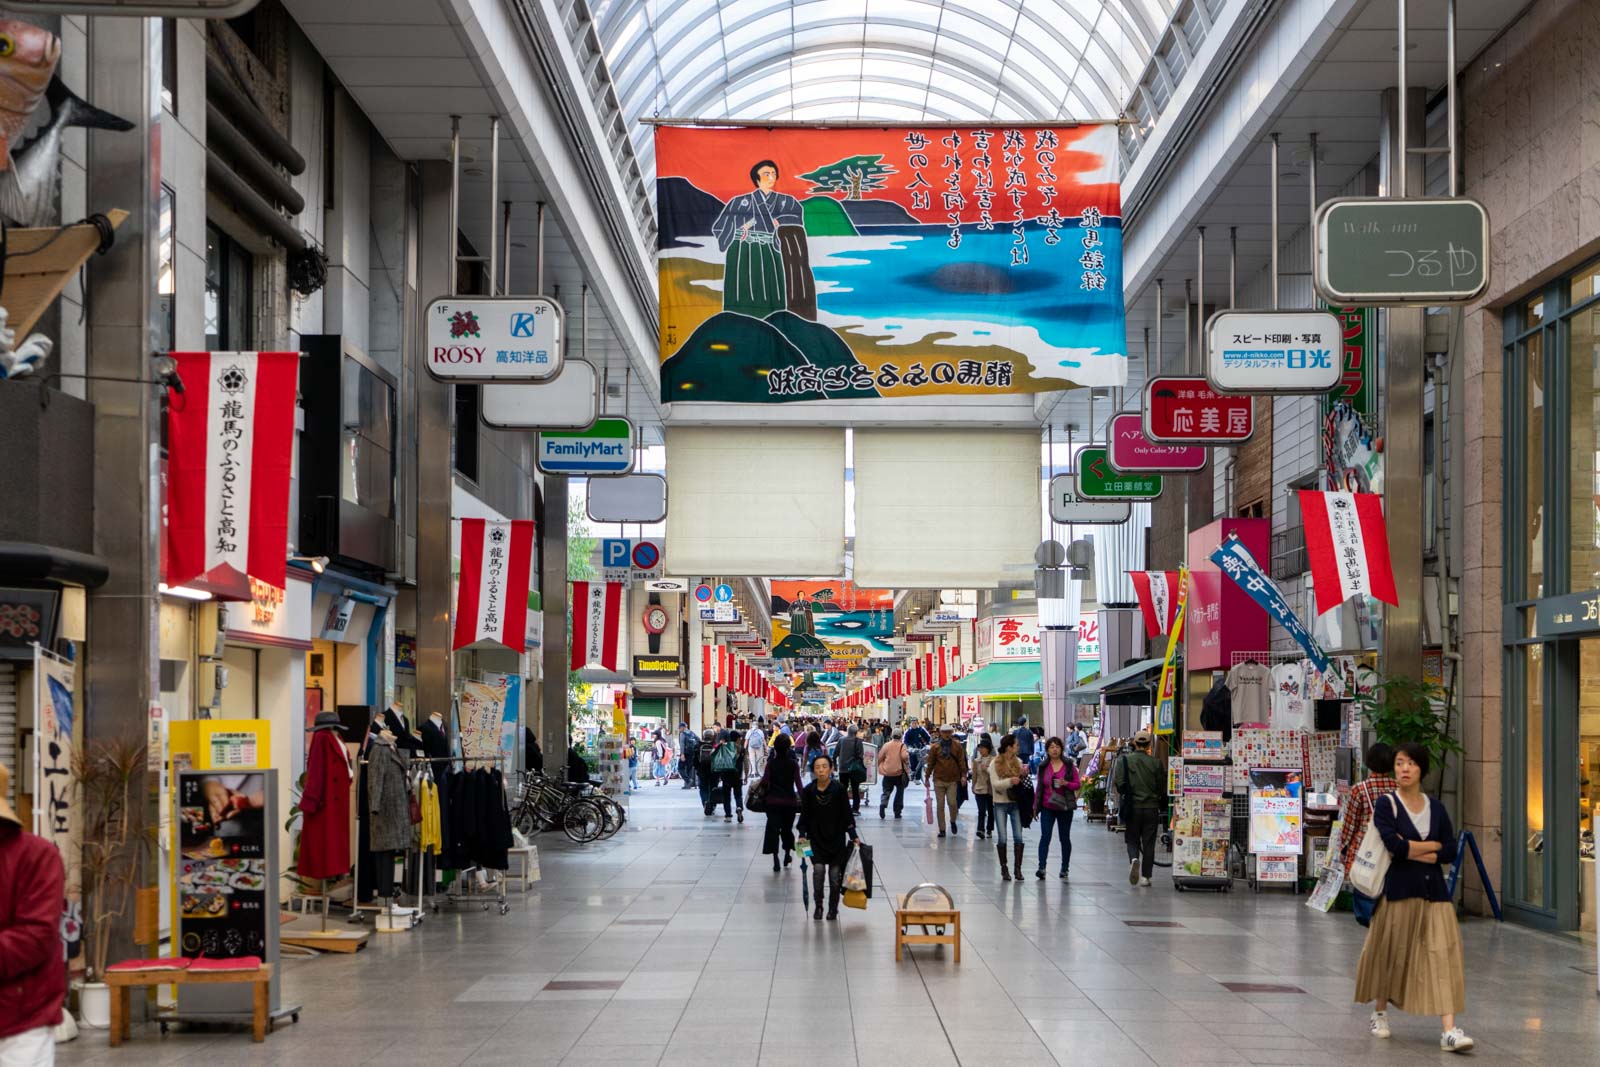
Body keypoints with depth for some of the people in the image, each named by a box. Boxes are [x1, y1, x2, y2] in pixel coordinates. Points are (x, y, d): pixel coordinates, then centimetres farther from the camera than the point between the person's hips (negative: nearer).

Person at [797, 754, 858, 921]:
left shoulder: (839, 789, -8)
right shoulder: (808, 791, -5)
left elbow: (847, 815, -2)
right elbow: (804, 816, 3)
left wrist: (853, 836, -4)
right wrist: (802, 835, -6)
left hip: (837, 838, 0)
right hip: (816, 839, 0)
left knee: (835, 873, 0)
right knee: (818, 869, -15)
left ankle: (833, 908, 18)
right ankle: (818, 906, 1)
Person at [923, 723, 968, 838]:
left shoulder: (957, 747, 4)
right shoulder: (935, 747, 3)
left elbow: (961, 762, 3)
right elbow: (930, 763, 6)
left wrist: (963, 775, -7)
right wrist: (927, 778, 4)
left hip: (953, 780, -1)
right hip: (939, 780, 1)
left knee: (952, 802, -10)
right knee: (940, 805, 2)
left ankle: (953, 822, 19)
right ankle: (942, 829, 10)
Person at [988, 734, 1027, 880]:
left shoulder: (1018, 762, 6)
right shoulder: (995, 763, -4)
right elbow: (994, 783, -11)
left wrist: (1023, 776, -11)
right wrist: (1010, 781, -26)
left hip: (1015, 803, 3)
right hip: (1000, 804, -3)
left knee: (1018, 837, -3)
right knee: (1002, 838, -1)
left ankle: (1018, 868, 3)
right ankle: (1004, 868, 10)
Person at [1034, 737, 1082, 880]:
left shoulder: (1069, 765, 0)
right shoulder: (1043, 767, 5)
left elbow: (1077, 784, 0)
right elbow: (1039, 788, 11)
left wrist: (1066, 784, -19)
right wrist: (1035, 806, 10)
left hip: (1065, 807, 0)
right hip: (1047, 808, 0)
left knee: (1065, 838, 8)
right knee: (1045, 837, -12)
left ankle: (1064, 869, 18)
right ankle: (1042, 867, -18)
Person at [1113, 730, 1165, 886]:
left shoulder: (1124, 761, -5)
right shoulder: (1156, 763, -3)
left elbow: (1119, 784, -10)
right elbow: (1163, 788, 1)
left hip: (1132, 807, 0)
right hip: (1152, 807, 0)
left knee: (1132, 840, 12)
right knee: (1148, 842, 8)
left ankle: (1134, 859, -18)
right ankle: (1145, 876, 6)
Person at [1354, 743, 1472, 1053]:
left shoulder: (1436, 808, 9)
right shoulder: (1386, 805, -2)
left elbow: (1450, 853, 0)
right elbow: (1394, 845, -18)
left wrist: (1411, 850, -10)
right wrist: (1432, 846, -6)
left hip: (1434, 891, 3)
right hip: (1399, 891, -2)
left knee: (1442, 955, -9)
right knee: (1390, 955, 8)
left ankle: (1449, 1030, -16)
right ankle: (1379, 1013, 33)